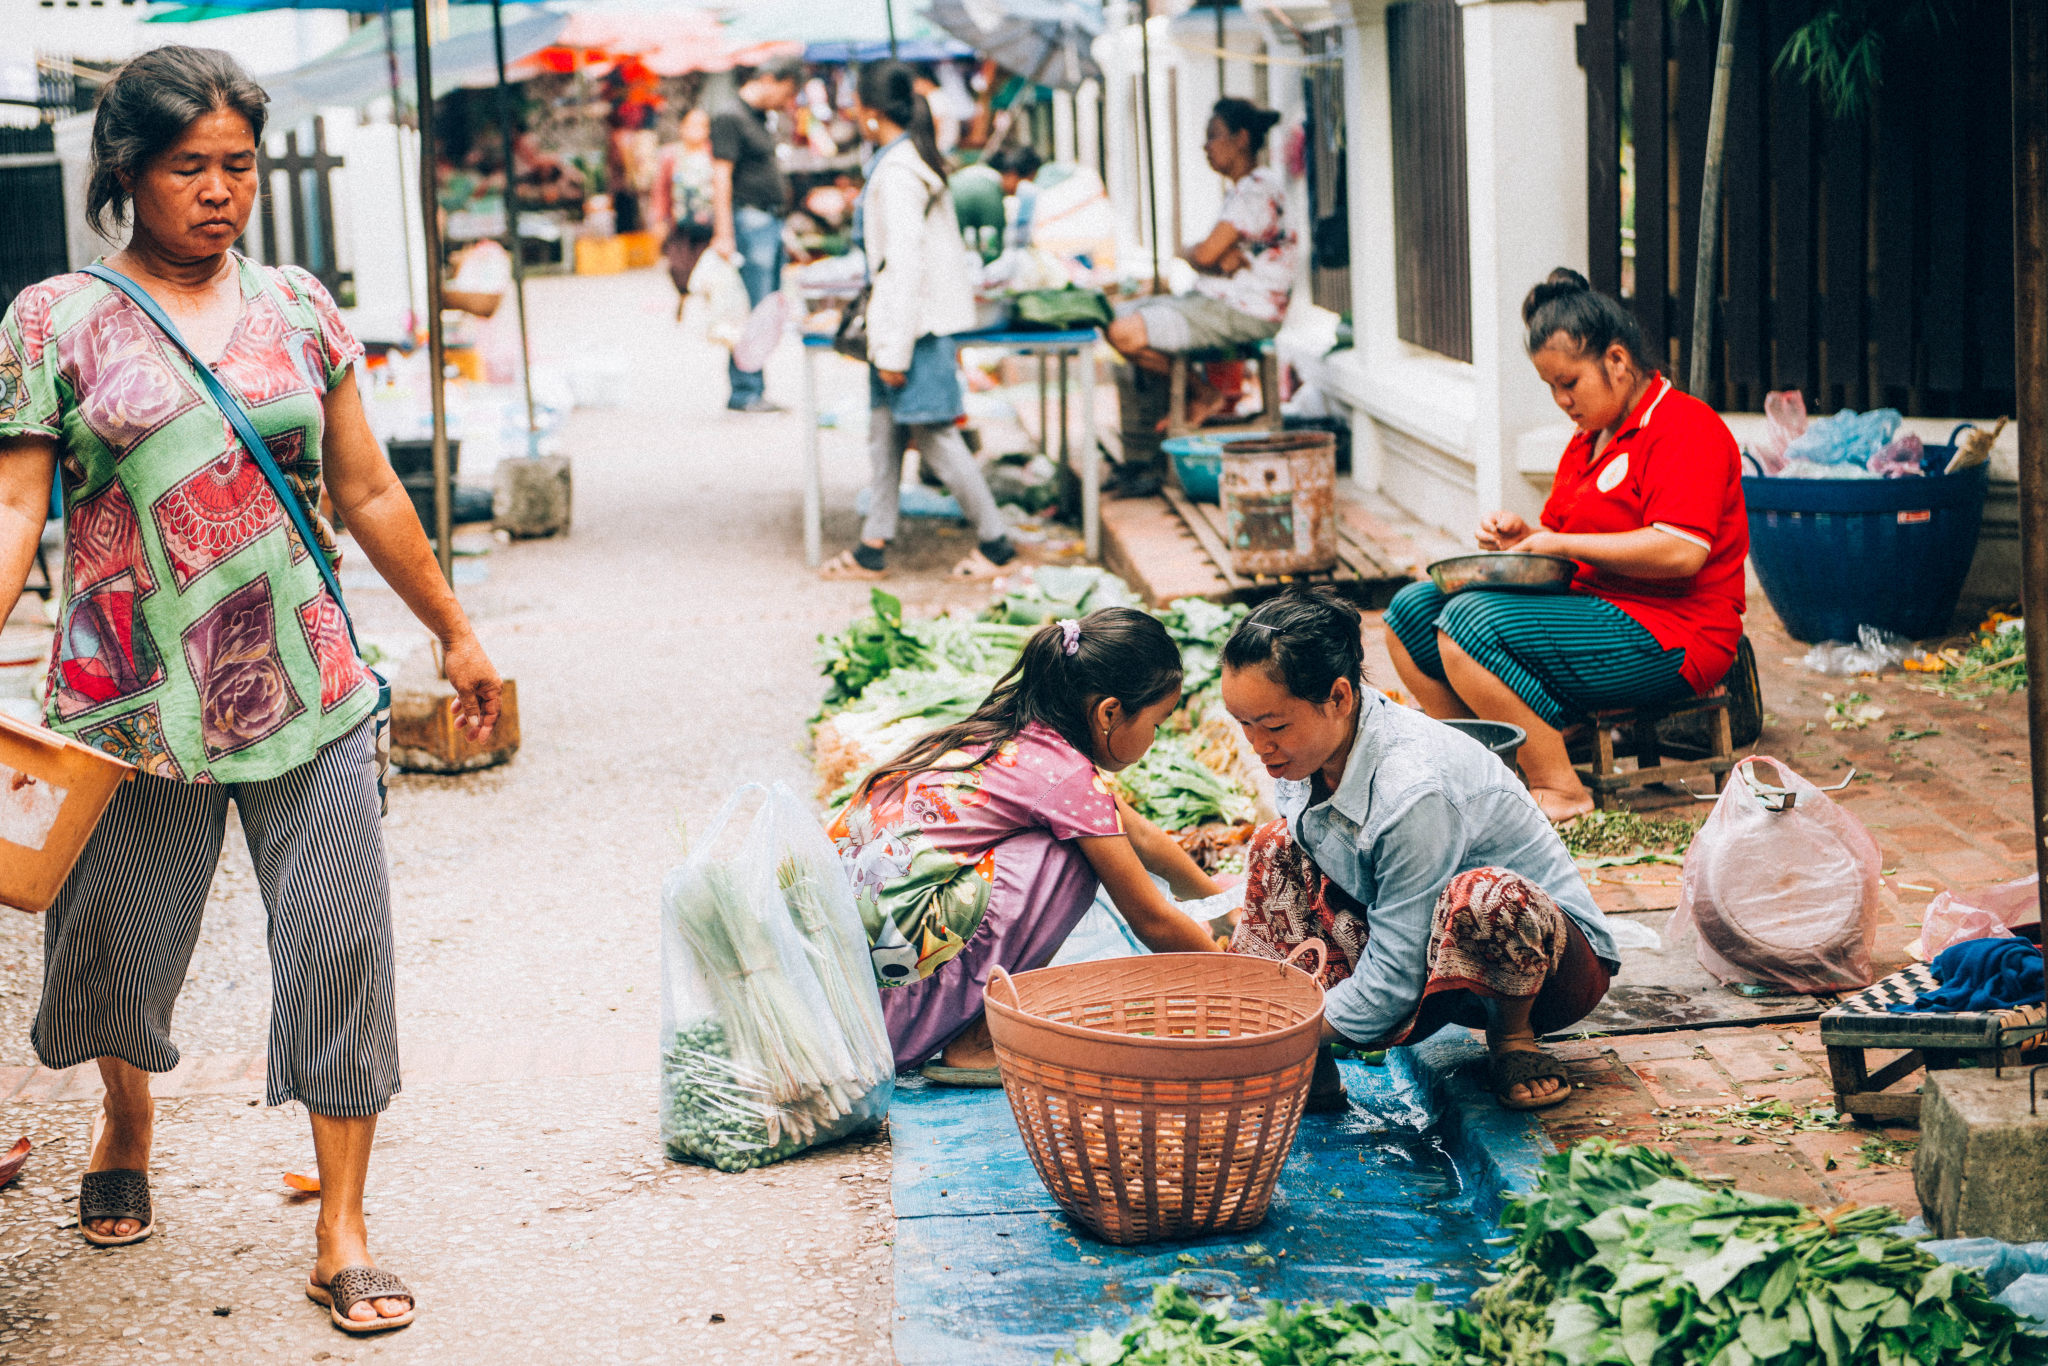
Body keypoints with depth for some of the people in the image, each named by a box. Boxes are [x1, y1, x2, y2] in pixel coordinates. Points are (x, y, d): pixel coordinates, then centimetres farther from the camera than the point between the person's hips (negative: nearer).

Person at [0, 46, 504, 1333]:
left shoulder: (297, 307, 8)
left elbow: (368, 491, 15)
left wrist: (457, 634, 18)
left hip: (307, 690, 2)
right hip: (135, 702, -2)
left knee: (342, 942, -2)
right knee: (118, 947, 12)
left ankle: (344, 1230, 8)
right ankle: (127, 1129, 44)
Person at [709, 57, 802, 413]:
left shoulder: (760, 118, 17)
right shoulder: (729, 118, -11)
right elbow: (721, 177, -18)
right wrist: (723, 234, -22)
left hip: (771, 221, 10)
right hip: (749, 220, -10)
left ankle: (754, 391, 13)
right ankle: (744, 393, -6)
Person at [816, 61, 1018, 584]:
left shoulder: (896, 174, -18)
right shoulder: (918, 160, 13)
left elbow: (905, 262, -22)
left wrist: (894, 349, -21)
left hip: (916, 319, -10)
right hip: (911, 318, 10)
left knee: (933, 434, -3)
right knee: (885, 429, 11)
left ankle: (995, 541, 4)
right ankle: (873, 548, 15)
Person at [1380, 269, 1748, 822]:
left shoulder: (1685, 428, -11)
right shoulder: (1587, 441, 19)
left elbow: (1681, 552, -24)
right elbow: (1558, 541, 26)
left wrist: (1563, 543, -17)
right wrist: (1523, 537, 2)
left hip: (1665, 637, -10)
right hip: (1592, 608, 10)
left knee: (1469, 624, -28)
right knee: (1411, 610, 0)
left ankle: (1562, 790, -21)